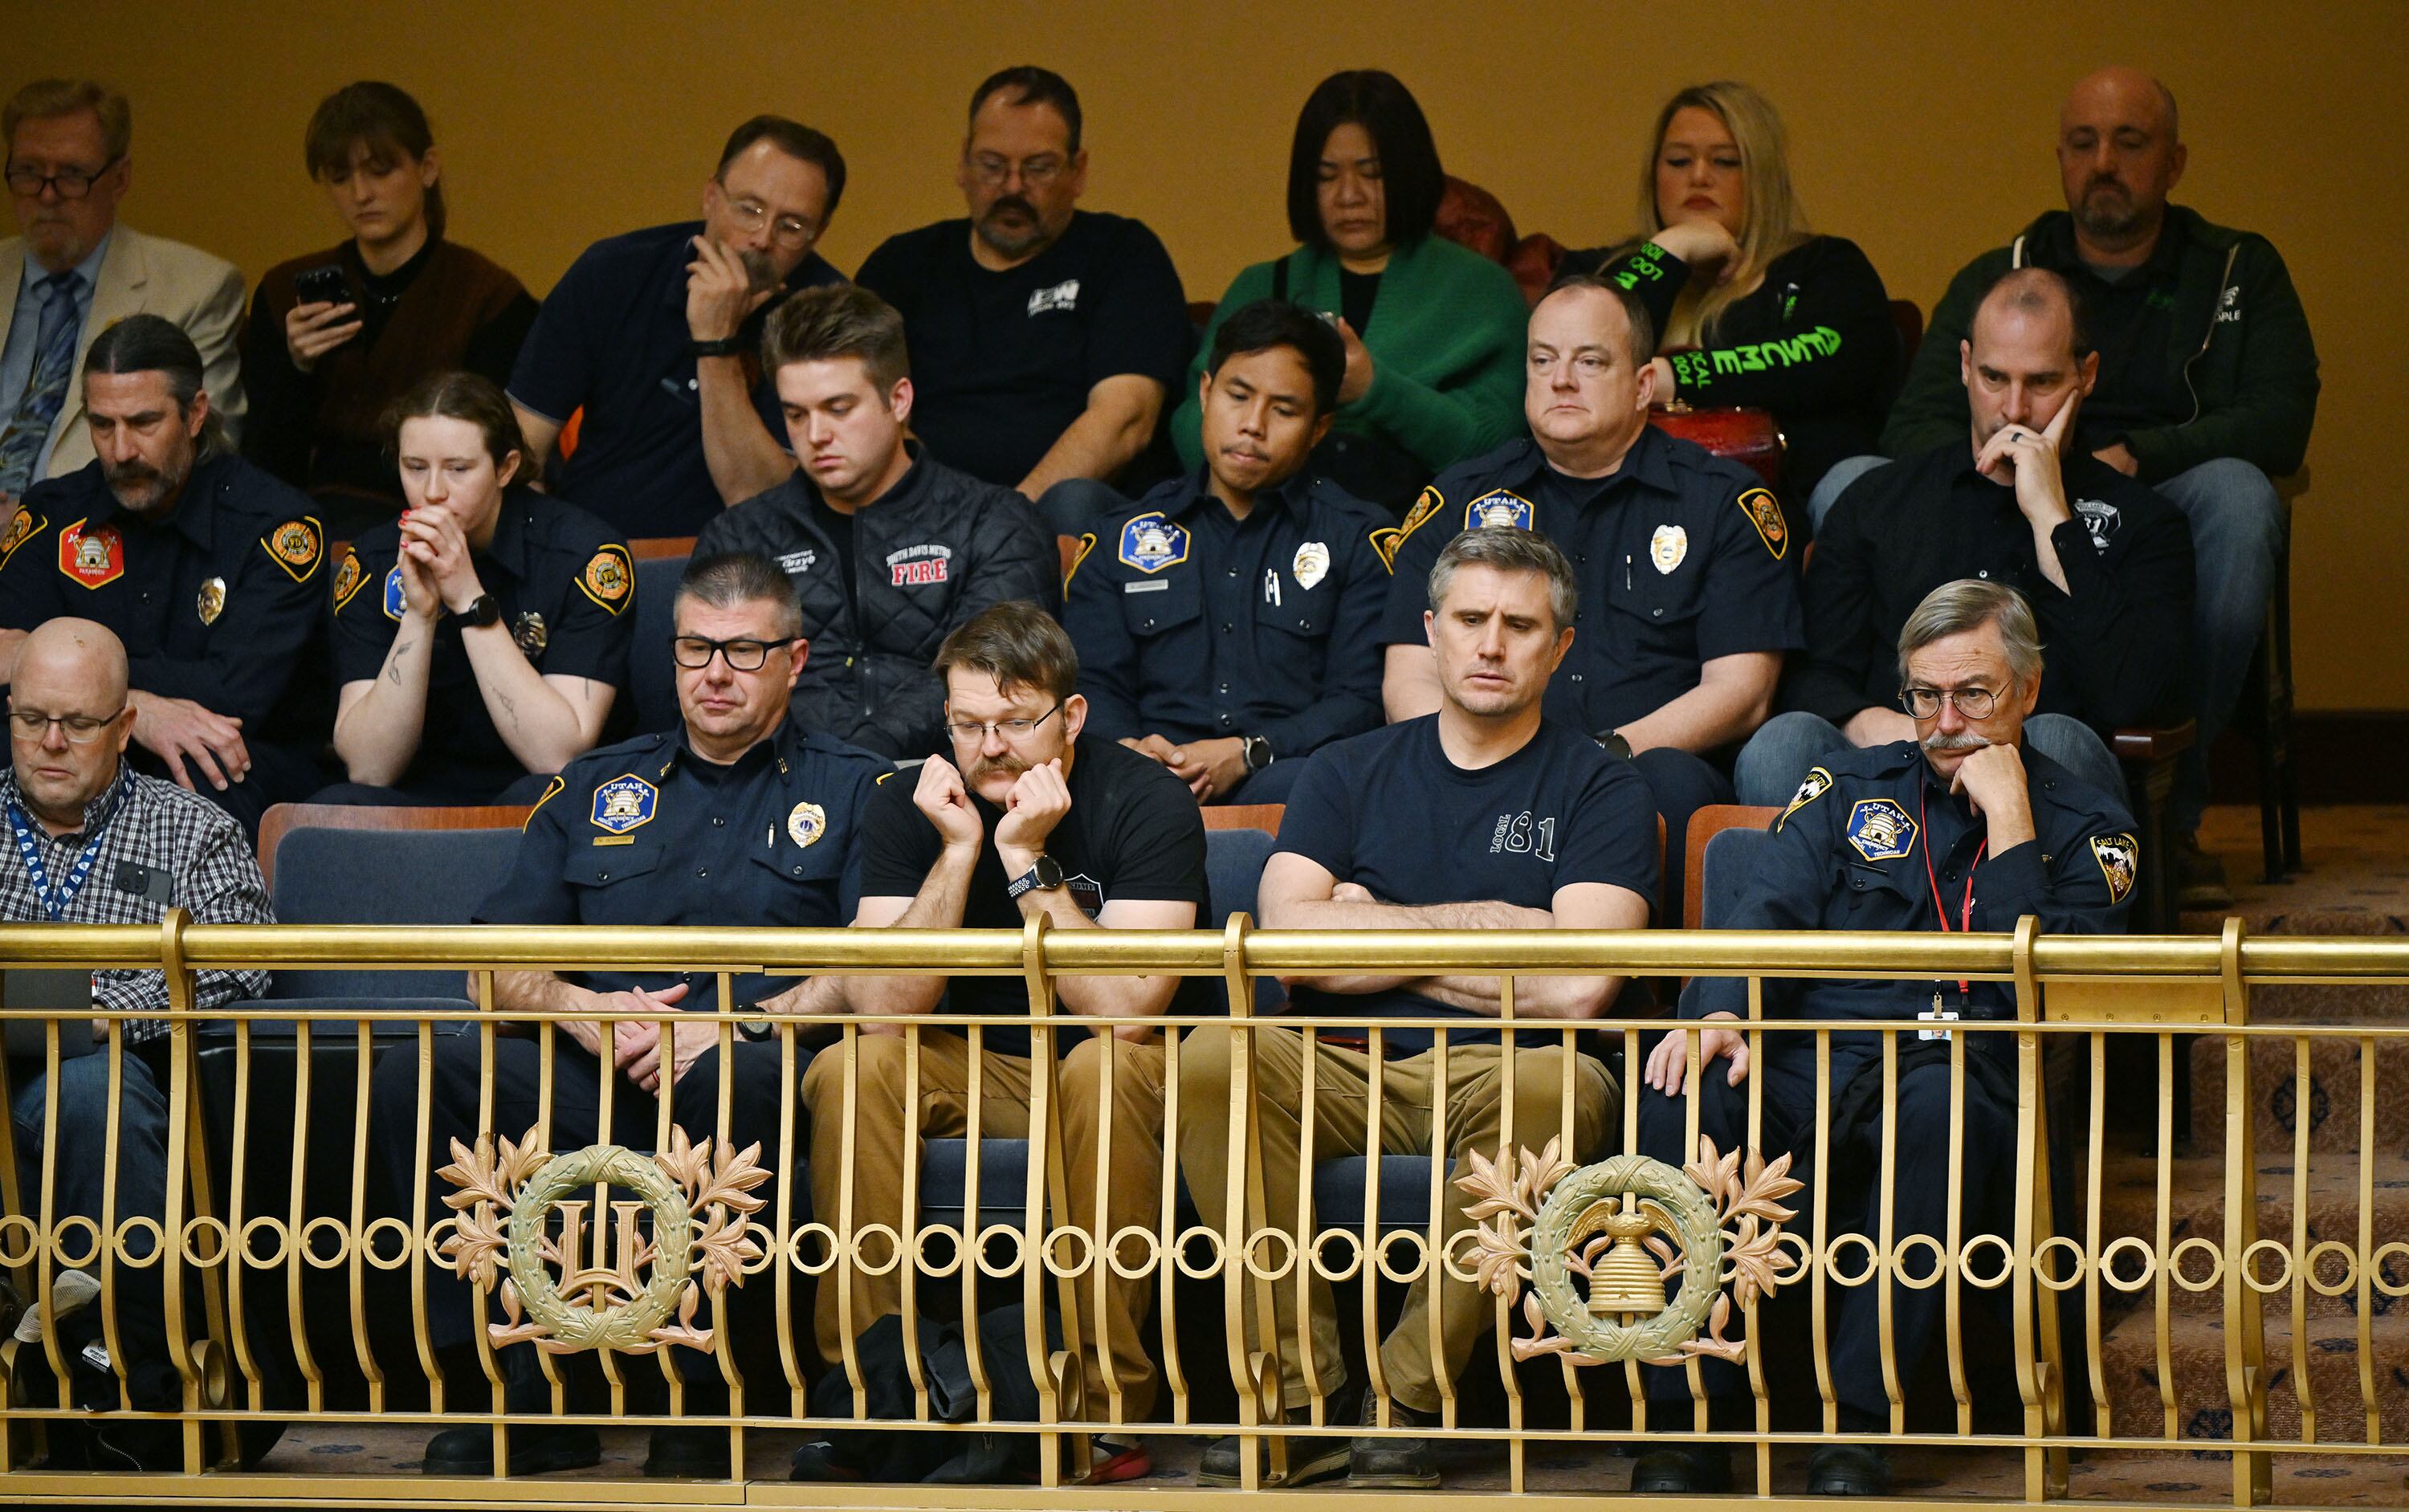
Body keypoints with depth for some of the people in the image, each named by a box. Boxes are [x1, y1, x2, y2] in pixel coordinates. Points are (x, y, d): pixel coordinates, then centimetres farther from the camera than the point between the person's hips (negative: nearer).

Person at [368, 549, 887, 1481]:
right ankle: (526, 1394, -24)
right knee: (412, 1082, -26)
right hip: (596, 1079, 3)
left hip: (748, 1065, -3)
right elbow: (500, 965, 18)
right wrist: (583, 1010, -5)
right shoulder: (596, 789, 26)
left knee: (741, 1082, -42)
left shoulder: (852, 791, 16)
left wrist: (738, 1025, -15)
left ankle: (704, 1399, -26)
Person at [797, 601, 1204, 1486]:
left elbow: (1127, 1010, -28)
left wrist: (1029, 862, -29)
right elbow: (882, 1007, -17)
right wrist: (958, 852, -23)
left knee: (1104, 1066, -36)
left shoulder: (1142, 802, -16)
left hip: (1121, 1075, -3)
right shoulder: (909, 807, -6)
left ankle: (1103, 1404, -33)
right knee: (853, 1072, -24)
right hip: (981, 1072, 3)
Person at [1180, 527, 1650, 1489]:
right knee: (1213, 1058, -29)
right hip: (1344, 1073, 2)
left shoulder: (1598, 790, 8)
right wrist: (1473, 923, -1)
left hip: (1491, 1072, -2)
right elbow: (1290, 936, 0)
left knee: (1554, 1086, -37)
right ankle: (1301, 1394, -27)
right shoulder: (1351, 775, 17)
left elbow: (1576, 988, -8)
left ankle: (1408, 1400, -27)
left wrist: (1377, 937, 0)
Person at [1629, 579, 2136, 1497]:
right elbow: (1768, 914, 5)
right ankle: (1692, 1417, -28)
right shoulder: (1852, 788, 22)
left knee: (1941, 1101, -39)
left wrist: (2007, 821, -4)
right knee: (1680, 1089, -30)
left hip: (1968, 1084, -2)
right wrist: (1721, 1014, -17)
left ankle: (1860, 1424, -38)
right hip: (1812, 1069, 2)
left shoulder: (2085, 830, 14)